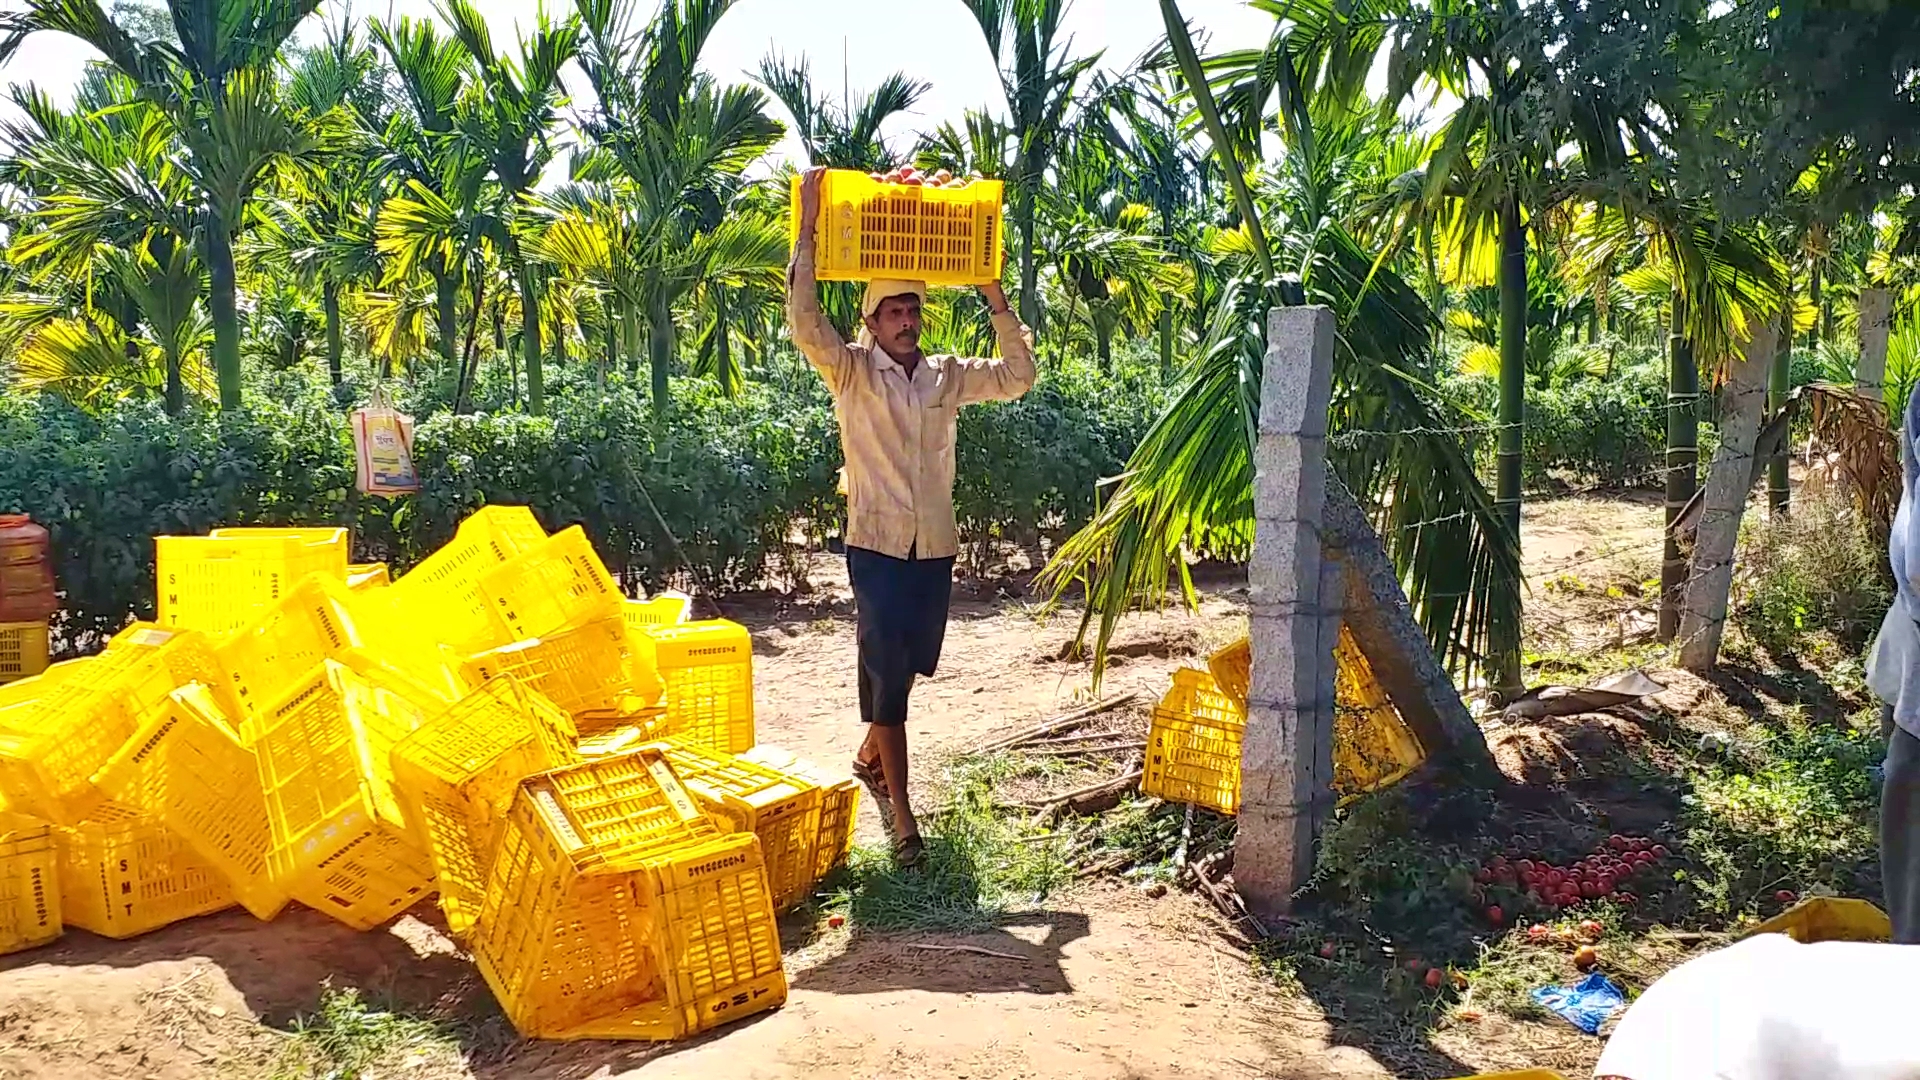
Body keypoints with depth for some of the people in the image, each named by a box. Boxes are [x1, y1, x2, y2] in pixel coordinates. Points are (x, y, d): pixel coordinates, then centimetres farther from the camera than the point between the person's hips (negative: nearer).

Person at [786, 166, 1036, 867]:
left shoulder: (947, 375, 9)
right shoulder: (851, 372, -4)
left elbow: (1017, 376, 9)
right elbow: (805, 325, -20)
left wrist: (995, 299, 3)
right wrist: (808, 232, -20)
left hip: (935, 547, 5)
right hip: (877, 546, -5)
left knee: (910, 664, 17)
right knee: (887, 673, -5)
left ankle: (870, 758, 43)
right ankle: (901, 814, 0)